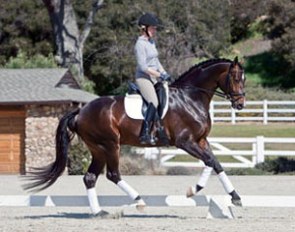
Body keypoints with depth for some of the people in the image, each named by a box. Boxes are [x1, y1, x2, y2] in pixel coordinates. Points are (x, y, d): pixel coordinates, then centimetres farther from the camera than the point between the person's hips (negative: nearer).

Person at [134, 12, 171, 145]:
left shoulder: (151, 42, 15)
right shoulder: (140, 44, -13)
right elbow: (143, 66, -19)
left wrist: (164, 73, 9)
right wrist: (160, 75, -18)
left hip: (154, 78, 10)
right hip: (143, 78, -10)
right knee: (154, 102, -28)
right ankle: (145, 134, -30)